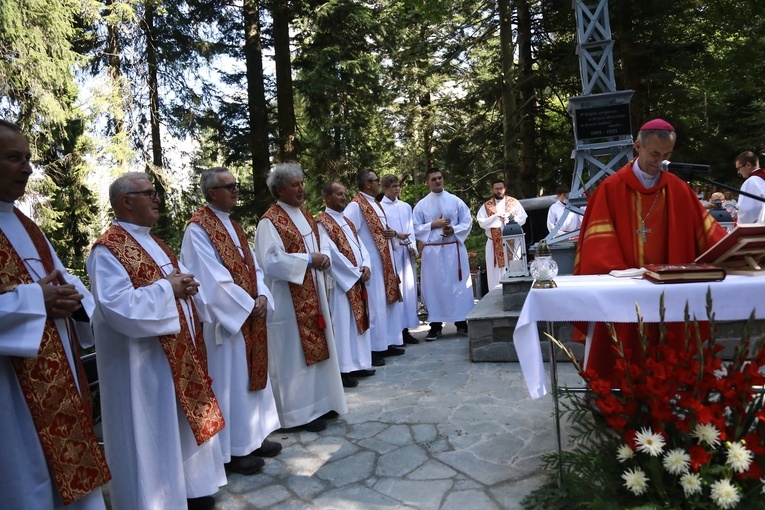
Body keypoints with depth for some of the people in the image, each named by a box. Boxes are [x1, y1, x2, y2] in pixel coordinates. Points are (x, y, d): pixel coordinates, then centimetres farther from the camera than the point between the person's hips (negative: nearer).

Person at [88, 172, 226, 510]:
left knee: (182, 425, 19)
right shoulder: (108, 250, -15)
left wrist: (186, 286, -3)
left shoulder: (153, 244, 13)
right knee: (150, 434, 4)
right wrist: (167, 288, -19)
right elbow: (118, 306, -27)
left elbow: (177, 282, 20)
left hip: (178, 356, 9)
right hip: (143, 363, -9)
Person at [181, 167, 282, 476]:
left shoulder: (233, 225, 14)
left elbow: (252, 265, 10)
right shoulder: (198, 228, -13)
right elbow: (214, 278, -20)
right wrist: (248, 304, -16)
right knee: (230, 382, 1)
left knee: (252, 375, 16)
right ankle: (231, 451, 16)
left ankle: (252, 437, 30)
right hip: (226, 319, -9)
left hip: (251, 315, 9)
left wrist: (261, 297, -7)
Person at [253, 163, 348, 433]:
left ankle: (320, 402, 29)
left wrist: (324, 257, -6)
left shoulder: (306, 216, 13)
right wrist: (308, 259, -21)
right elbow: (271, 261, -24)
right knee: (295, 354, 0)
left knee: (317, 347, 15)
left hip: (313, 296, 9)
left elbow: (324, 242, 16)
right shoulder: (270, 221, -14)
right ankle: (301, 412, 12)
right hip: (289, 301, -9)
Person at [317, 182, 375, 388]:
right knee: (342, 324, -6)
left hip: (357, 280, 9)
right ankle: (342, 369, 0)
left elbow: (360, 245, 12)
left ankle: (357, 364, 20)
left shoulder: (347, 222, 17)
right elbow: (332, 253, -17)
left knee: (357, 321, 11)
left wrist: (366, 266, -7)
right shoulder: (322, 223, -9)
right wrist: (355, 272, -14)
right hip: (340, 282, -8)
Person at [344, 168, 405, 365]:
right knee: (375, 305, -6)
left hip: (385, 261, 10)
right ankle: (373, 348, 2)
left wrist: (392, 233, 1)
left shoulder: (376, 204, 16)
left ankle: (387, 343, 24)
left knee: (388, 302, 14)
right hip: (371, 263, -10)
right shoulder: (356, 206, -13)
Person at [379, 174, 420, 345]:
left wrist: (412, 246, -3)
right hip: (390, 252, -5)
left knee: (408, 288, 4)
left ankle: (405, 328, 11)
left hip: (406, 252, 5)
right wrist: (396, 235, -20)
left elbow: (411, 228, 12)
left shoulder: (406, 207, 16)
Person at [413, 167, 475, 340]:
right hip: (432, 251, 0)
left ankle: (461, 322, 13)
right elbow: (416, 229, 2)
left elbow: (467, 223, 4)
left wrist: (453, 230, -13)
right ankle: (435, 325, 8)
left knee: (459, 285, 3)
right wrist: (433, 225, -12)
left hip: (454, 249, 0)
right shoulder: (421, 205, 5)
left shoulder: (456, 201, 6)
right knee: (433, 286, 1)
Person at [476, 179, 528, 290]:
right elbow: (481, 222, -5)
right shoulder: (486, 206, 5)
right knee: (496, 272, 1)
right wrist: (496, 217, -16)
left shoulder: (514, 202, 7)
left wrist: (514, 218, -16)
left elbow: (523, 218, 3)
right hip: (495, 244, 0)